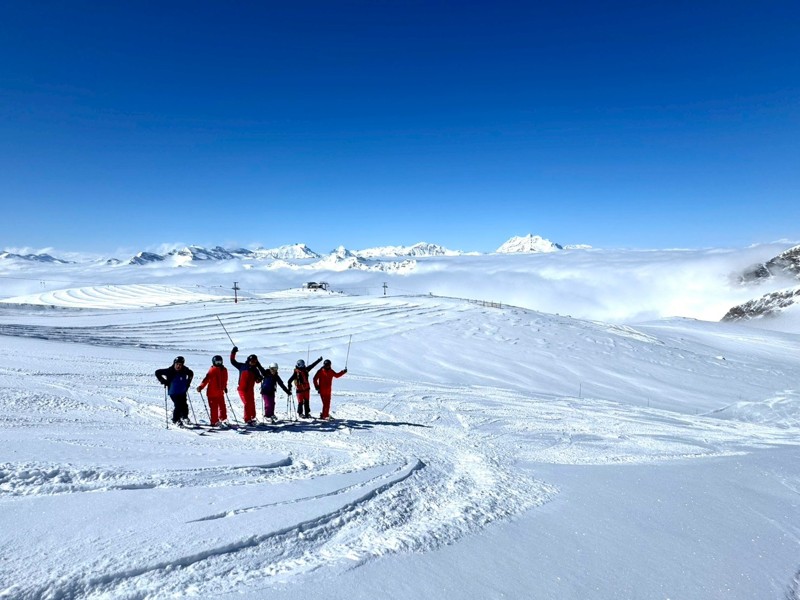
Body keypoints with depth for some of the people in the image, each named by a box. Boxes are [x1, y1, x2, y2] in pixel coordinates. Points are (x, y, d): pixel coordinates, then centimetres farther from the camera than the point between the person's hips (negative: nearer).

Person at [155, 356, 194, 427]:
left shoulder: (185, 370, -6)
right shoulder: (169, 371, -16)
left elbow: (191, 373, 16)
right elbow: (157, 373, -7)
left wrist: (188, 382, 9)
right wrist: (163, 381, -10)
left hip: (182, 392, 4)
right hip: (173, 392, -4)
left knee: (184, 405, 5)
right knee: (178, 406, -12)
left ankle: (185, 417, 32)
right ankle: (176, 420, 7)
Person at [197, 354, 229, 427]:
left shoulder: (213, 370, -14)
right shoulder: (224, 370, 0)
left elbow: (206, 379, -18)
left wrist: (200, 387, -12)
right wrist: (225, 388, 26)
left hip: (212, 392, -4)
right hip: (220, 392, 4)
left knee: (213, 407, 1)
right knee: (222, 406, 15)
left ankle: (215, 422, 2)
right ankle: (223, 419, 19)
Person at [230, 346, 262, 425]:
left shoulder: (255, 370, 6)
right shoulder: (242, 366, 1)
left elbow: (257, 380, 2)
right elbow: (233, 361, 6)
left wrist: (259, 379, -20)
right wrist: (233, 353, -3)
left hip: (250, 389, 3)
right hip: (242, 389, -3)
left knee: (252, 404, 8)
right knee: (247, 403, -11)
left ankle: (252, 418, 26)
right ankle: (247, 419, -5)